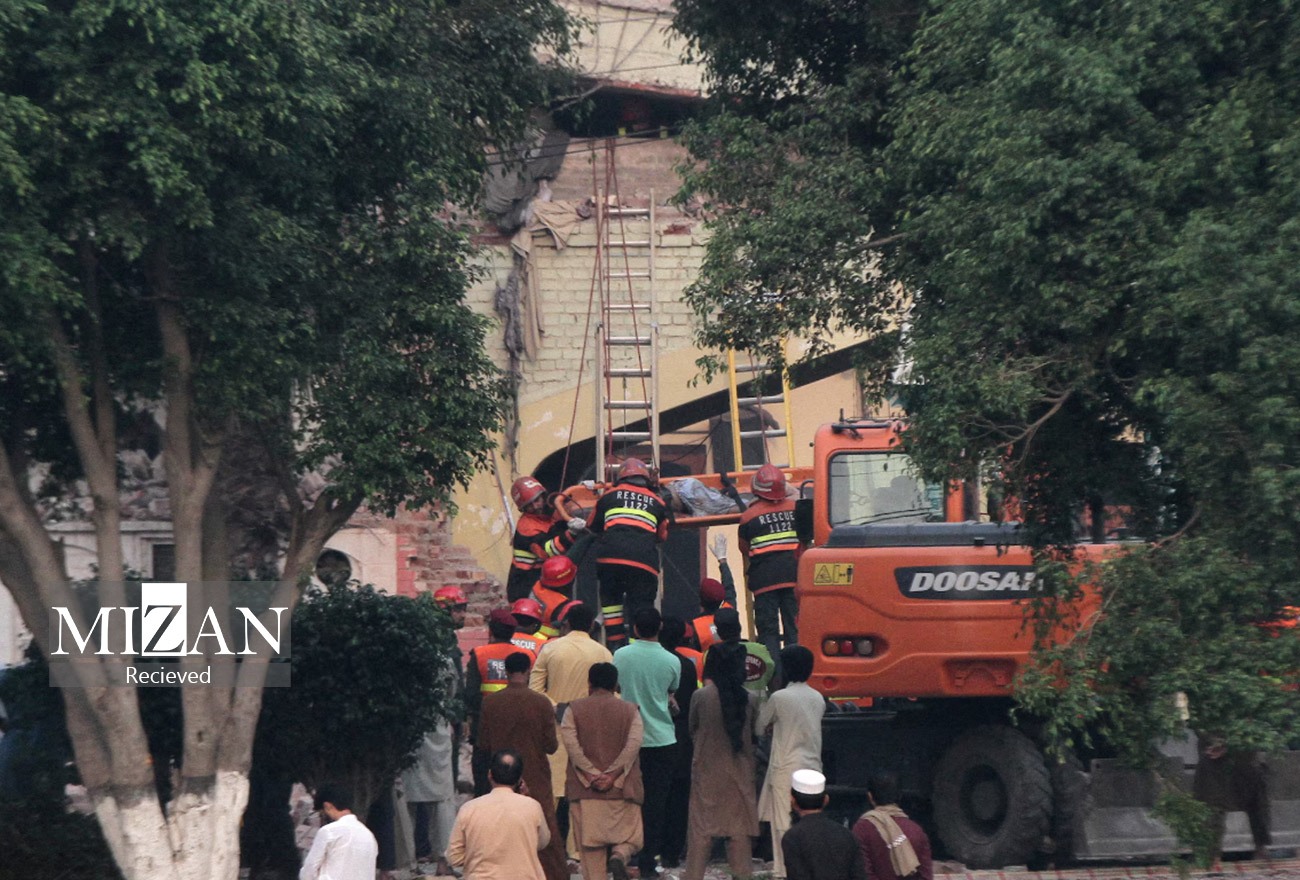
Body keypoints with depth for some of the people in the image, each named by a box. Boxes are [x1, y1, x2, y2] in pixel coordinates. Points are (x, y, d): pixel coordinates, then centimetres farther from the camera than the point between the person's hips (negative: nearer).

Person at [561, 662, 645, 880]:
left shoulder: (574, 710, 5)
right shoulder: (630, 711, 5)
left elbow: (571, 745, -8)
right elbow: (633, 746, -8)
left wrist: (591, 775, -12)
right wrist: (612, 775, -11)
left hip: (585, 789, 0)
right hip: (622, 789, 0)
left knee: (591, 848, 4)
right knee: (629, 838, 11)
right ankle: (619, 855, -19)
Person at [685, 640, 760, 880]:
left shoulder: (701, 696, -11)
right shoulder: (749, 699, -5)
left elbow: (693, 731, 3)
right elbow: (754, 732, 6)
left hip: (707, 770, -2)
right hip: (740, 770, 2)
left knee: (701, 825, 4)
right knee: (740, 826, 8)